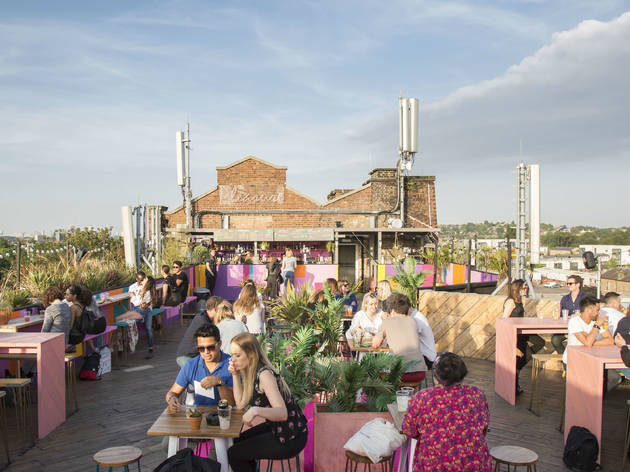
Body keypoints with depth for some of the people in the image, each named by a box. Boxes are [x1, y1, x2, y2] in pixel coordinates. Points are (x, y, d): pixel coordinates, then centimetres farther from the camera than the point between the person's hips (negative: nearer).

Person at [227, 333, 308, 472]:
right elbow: (241, 403, 6)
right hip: (276, 427, 9)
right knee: (238, 441, 22)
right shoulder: (253, 372, 4)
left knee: (233, 454, -3)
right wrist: (235, 374, -1)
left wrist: (256, 410, -51)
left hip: (290, 438, -9)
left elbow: (282, 413, -34)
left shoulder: (264, 374, -25)